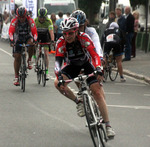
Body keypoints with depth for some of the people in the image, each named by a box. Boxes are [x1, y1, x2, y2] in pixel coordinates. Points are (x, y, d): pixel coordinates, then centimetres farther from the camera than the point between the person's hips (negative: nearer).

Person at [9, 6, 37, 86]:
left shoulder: (30, 20, -18)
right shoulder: (14, 21, -17)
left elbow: (34, 32, -20)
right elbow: (11, 31, -25)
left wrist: (34, 40, -38)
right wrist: (11, 40, -42)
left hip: (28, 38, 0)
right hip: (18, 39, 0)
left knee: (31, 43, -36)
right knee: (17, 57, -8)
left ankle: (29, 60, -14)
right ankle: (16, 77, -3)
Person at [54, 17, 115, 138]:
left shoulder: (84, 38, -27)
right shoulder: (61, 42, -23)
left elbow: (95, 55, -32)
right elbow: (58, 60, -29)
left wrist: (98, 69, -50)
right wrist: (59, 75, -48)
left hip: (86, 65, -2)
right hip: (72, 66, 2)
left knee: (98, 93, -16)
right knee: (58, 83, -25)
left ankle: (108, 126, -12)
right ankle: (78, 102, -1)